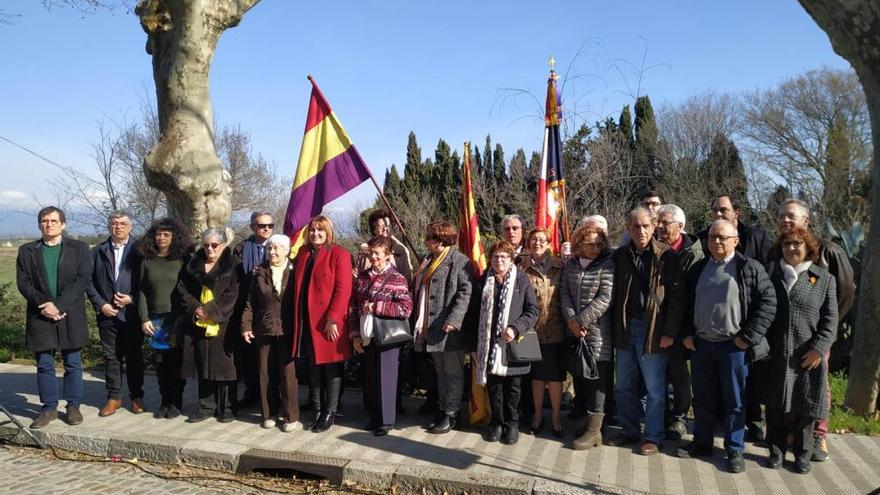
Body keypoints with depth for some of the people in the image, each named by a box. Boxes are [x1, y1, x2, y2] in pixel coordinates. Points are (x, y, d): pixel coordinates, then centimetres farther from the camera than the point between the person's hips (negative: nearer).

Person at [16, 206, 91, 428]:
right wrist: (43, 305, -12)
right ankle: (49, 408, 18)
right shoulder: (27, 251, 9)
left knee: (73, 364, 5)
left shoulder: (79, 248, 3)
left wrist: (58, 304, -16)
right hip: (40, 316, 2)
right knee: (44, 365, 7)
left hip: (71, 316, -2)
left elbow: (82, 280, -6)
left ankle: (73, 406, 16)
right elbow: (23, 283, 2)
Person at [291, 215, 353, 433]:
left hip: (328, 323, -6)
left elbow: (343, 289, -12)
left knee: (331, 369, 4)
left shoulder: (339, 254, -6)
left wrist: (333, 319, -18)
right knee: (313, 368, 12)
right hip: (306, 322, 6)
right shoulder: (303, 253, 12)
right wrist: (297, 319, 9)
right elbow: (298, 285, 17)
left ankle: (330, 413, 14)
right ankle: (317, 410, 23)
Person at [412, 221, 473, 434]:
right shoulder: (428, 260, 16)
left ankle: (450, 414, 13)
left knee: (453, 372, 4)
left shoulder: (459, 261, -11)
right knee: (440, 372, 17)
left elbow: (466, 292, -19)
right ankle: (441, 410, 26)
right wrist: (416, 321, 17)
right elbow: (418, 290, 21)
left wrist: (453, 319, -27)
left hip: (450, 329, -8)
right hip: (431, 328, 8)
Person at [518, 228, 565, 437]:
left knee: (555, 375, 5)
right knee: (536, 374, 12)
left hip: (555, 330, 0)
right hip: (532, 330, 0)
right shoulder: (521, 267, 1)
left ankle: (555, 416, 20)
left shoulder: (560, 266, 2)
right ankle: (538, 414, 27)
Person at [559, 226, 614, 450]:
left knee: (596, 377, -4)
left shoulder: (607, 266, -5)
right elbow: (564, 293, 4)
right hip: (573, 331, 5)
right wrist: (572, 320, -10)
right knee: (578, 375, 10)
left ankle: (594, 431, 1)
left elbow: (605, 299, -13)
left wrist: (581, 320, -15)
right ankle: (584, 418, 23)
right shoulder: (570, 265, 9)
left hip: (597, 332, -5)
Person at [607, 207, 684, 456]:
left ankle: (653, 436, 19)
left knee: (655, 388, 5)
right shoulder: (619, 255, 5)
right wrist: (614, 327, 3)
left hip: (653, 329, -5)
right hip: (625, 328, 5)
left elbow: (676, 296, -9)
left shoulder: (666, 255, -7)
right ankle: (628, 430, 29)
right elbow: (614, 293, 10)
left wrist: (669, 332, -14)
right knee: (624, 385, 14)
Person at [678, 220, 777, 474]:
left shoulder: (750, 268, -5)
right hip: (700, 343, 4)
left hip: (733, 345, -4)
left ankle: (735, 450, 17)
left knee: (734, 400, 5)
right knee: (703, 397, 14)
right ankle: (702, 442, 27)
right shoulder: (698, 269, 9)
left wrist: (748, 337, -12)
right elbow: (686, 303, 15)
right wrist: (687, 334, 6)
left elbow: (768, 302, -9)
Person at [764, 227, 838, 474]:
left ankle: (802, 453, 23)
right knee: (775, 405, 9)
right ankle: (776, 450, 23)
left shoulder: (824, 279, 3)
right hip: (775, 354, 1)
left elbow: (830, 319, 1)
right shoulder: (772, 273, 6)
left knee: (804, 407, 7)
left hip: (808, 356, -1)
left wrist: (819, 348, -10)